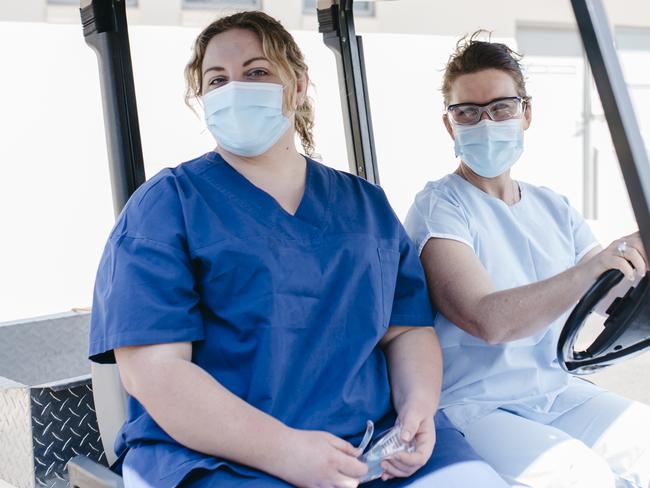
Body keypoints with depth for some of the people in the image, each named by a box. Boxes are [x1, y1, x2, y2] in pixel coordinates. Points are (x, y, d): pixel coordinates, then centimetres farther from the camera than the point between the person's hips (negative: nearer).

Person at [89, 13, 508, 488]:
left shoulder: (367, 205, 15)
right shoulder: (167, 205, 0)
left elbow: (408, 329, 14)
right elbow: (152, 368, -10)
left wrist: (417, 409, -8)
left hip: (379, 443, 4)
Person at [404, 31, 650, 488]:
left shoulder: (554, 208, 11)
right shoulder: (439, 208, -8)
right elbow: (488, 320, -23)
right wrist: (594, 267, -34)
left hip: (559, 392, 7)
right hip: (474, 405, -6)